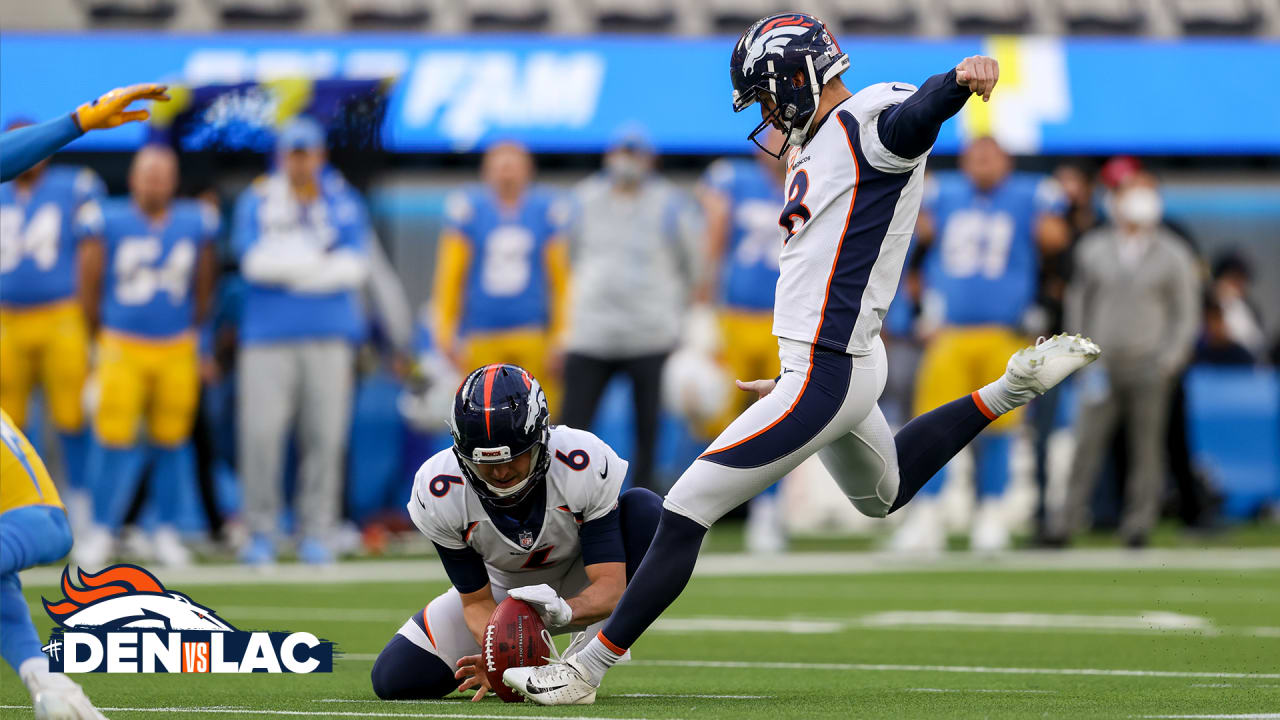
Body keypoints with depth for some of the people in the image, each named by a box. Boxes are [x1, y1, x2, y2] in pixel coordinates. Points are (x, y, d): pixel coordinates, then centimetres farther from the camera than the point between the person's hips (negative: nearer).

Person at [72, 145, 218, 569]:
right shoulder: (107, 224, -6)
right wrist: (100, 341, 10)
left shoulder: (196, 225, 3)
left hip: (177, 353, 2)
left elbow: (203, 294, 14)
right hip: (122, 348, -2)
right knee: (114, 439, -6)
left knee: (170, 442, 6)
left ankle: (167, 532, 17)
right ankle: (101, 531, 5)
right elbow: (89, 290, 2)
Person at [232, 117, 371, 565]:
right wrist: (320, 258, -7)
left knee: (325, 436, -2)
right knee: (260, 434, -9)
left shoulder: (344, 205, 11)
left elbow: (355, 266, -3)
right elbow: (254, 260, -8)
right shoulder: (256, 204, 8)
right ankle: (261, 534, -1)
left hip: (329, 338, 1)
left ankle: (316, 533, 6)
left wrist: (287, 267, -9)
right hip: (268, 338, -1)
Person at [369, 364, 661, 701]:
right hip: (504, 590, 2)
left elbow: (610, 585, -33)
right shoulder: (437, 493, -27)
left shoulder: (584, 466, -33)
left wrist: (563, 610, -55)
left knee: (644, 509, -31)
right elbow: (477, 602, -19)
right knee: (394, 679, -12)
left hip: (582, 592, -2)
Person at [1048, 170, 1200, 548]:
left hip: (1149, 366, -1)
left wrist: (1167, 364, -6)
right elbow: (1078, 302, 13)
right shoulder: (1093, 249, 8)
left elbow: (1187, 315, 4)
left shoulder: (1174, 256, 3)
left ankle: (1138, 528, 5)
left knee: (1147, 444, -1)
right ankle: (1063, 526, -3)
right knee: (1087, 442, -3)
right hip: (1102, 363, 1)